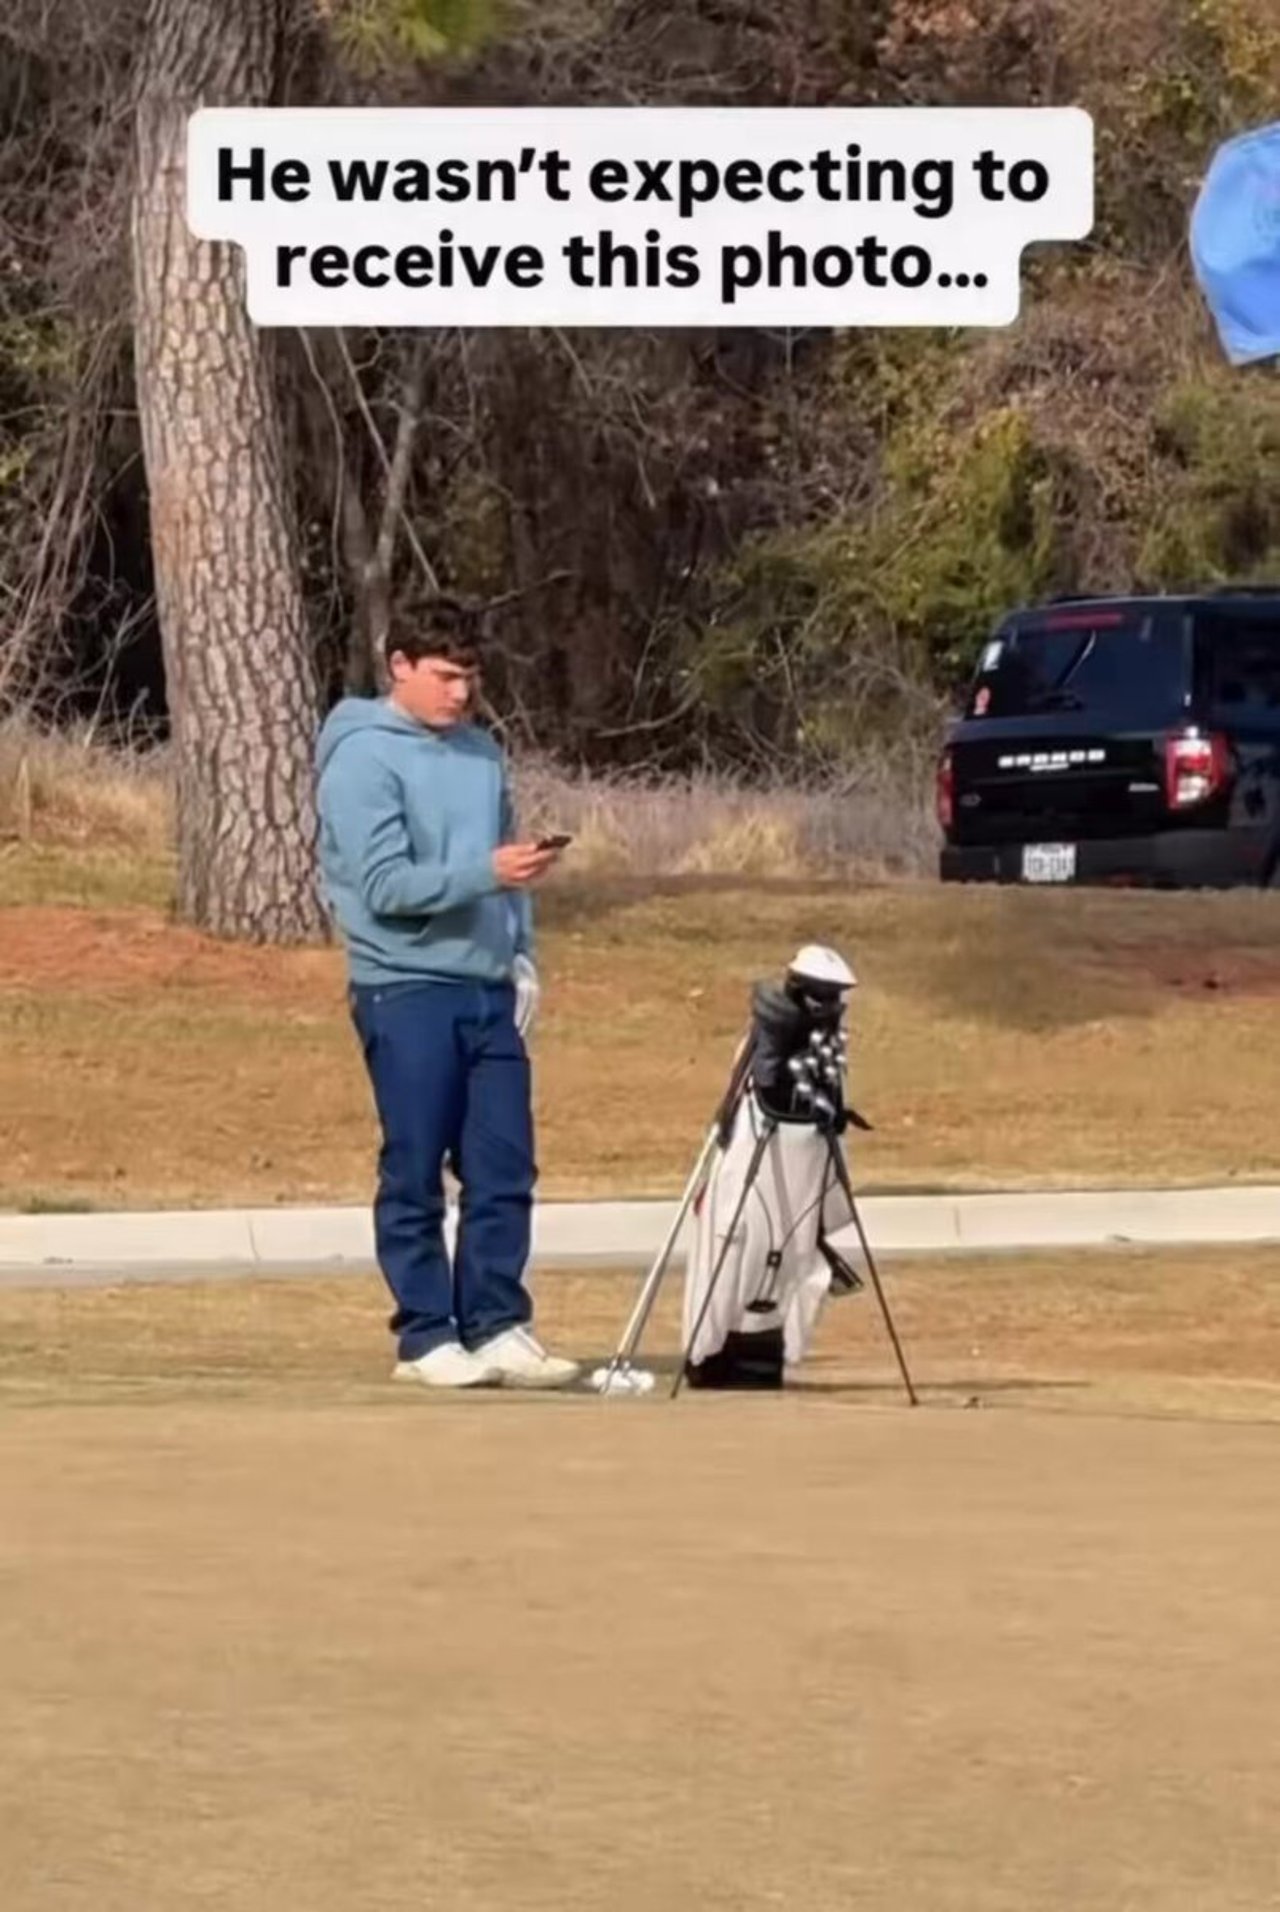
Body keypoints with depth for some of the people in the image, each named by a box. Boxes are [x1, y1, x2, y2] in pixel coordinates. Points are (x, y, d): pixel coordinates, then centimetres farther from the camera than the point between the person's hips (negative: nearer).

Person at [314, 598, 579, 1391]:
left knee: (505, 1170, 4)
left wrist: (523, 955, 7)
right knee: (416, 1177, -1)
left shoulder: (481, 752, 14)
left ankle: (497, 1326, 10)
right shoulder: (363, 758, -7)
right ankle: (427, 1338, 4)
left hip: (488, 990, 6)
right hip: (407, 990, -6)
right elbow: (385, 885, -15)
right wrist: (486, 872, -25)